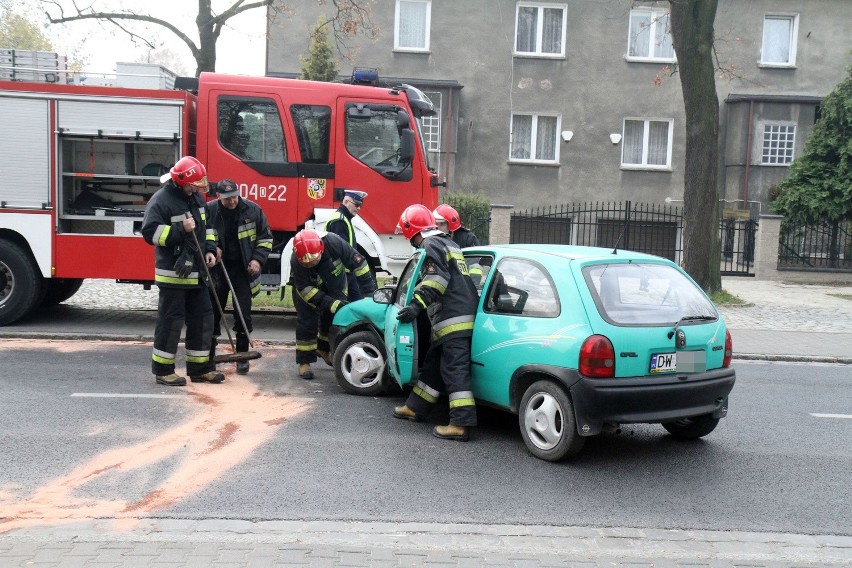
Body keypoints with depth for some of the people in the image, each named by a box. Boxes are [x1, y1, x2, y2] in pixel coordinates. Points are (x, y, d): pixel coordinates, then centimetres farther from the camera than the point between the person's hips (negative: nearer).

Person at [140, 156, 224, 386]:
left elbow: (206, 227, 23)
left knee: (202, 319, 11)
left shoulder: (196, 197, 12)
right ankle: (163, 370, 10)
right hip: (173, 272, -8)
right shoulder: (161, 200, -14)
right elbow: (150, 232, -19)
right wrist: (181, 229, -25)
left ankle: (199, 367, 21)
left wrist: (209, 250, 9)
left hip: (196, 272, 8)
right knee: (171, 321, -2)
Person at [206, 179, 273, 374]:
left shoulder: (252, 210, -4)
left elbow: (265, 237, 4)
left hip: (243, 270, -1)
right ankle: (209, 353, 21)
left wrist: (257, 259, -8)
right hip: (217, 269, 1)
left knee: (243, 314, -1)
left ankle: (242, 356, 11)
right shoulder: (209, 210, -5)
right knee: (213, 312, 7)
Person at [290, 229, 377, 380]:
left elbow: (357, 262, -30)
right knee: (307, 322, -12)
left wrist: (370, 290, -33)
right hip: (307, 287, -2)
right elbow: (306, 290, -33)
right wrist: (331, 304, -42)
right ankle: (304, 362, -3)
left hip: (335, 285, 3)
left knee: (333, 318, 8)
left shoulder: (333, 242, -38)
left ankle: (323, 349, 33)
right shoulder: (295, 262, -37)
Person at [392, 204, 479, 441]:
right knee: (433, 364, 18)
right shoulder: (447, 243, 25)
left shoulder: (431, 245, -6)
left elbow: (436, 279, -20)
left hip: (453, 319, -10)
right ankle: (415, 408, 28)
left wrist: (417, 304, -24)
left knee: (455, 370, -13)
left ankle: (461, 423, -16)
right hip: (460, 316, 10)